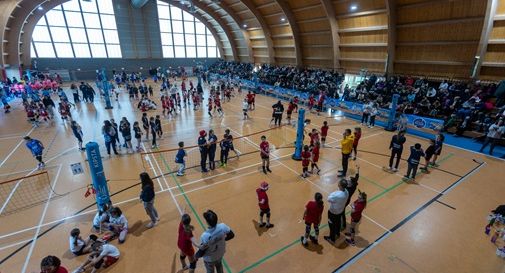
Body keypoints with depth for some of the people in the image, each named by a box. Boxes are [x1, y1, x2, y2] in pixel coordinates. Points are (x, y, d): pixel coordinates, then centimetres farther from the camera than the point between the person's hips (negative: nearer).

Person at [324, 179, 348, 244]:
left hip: (333, 212, -7)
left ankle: (332, 239, 34)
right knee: (338, 222, 30)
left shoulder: (337, 195, -42)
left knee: (332, 225, 15)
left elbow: (329, 199, -24)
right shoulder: (346, 192, -16)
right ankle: (337, 234, 55)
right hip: (341, 210, 7)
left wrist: (332, 193, -12)